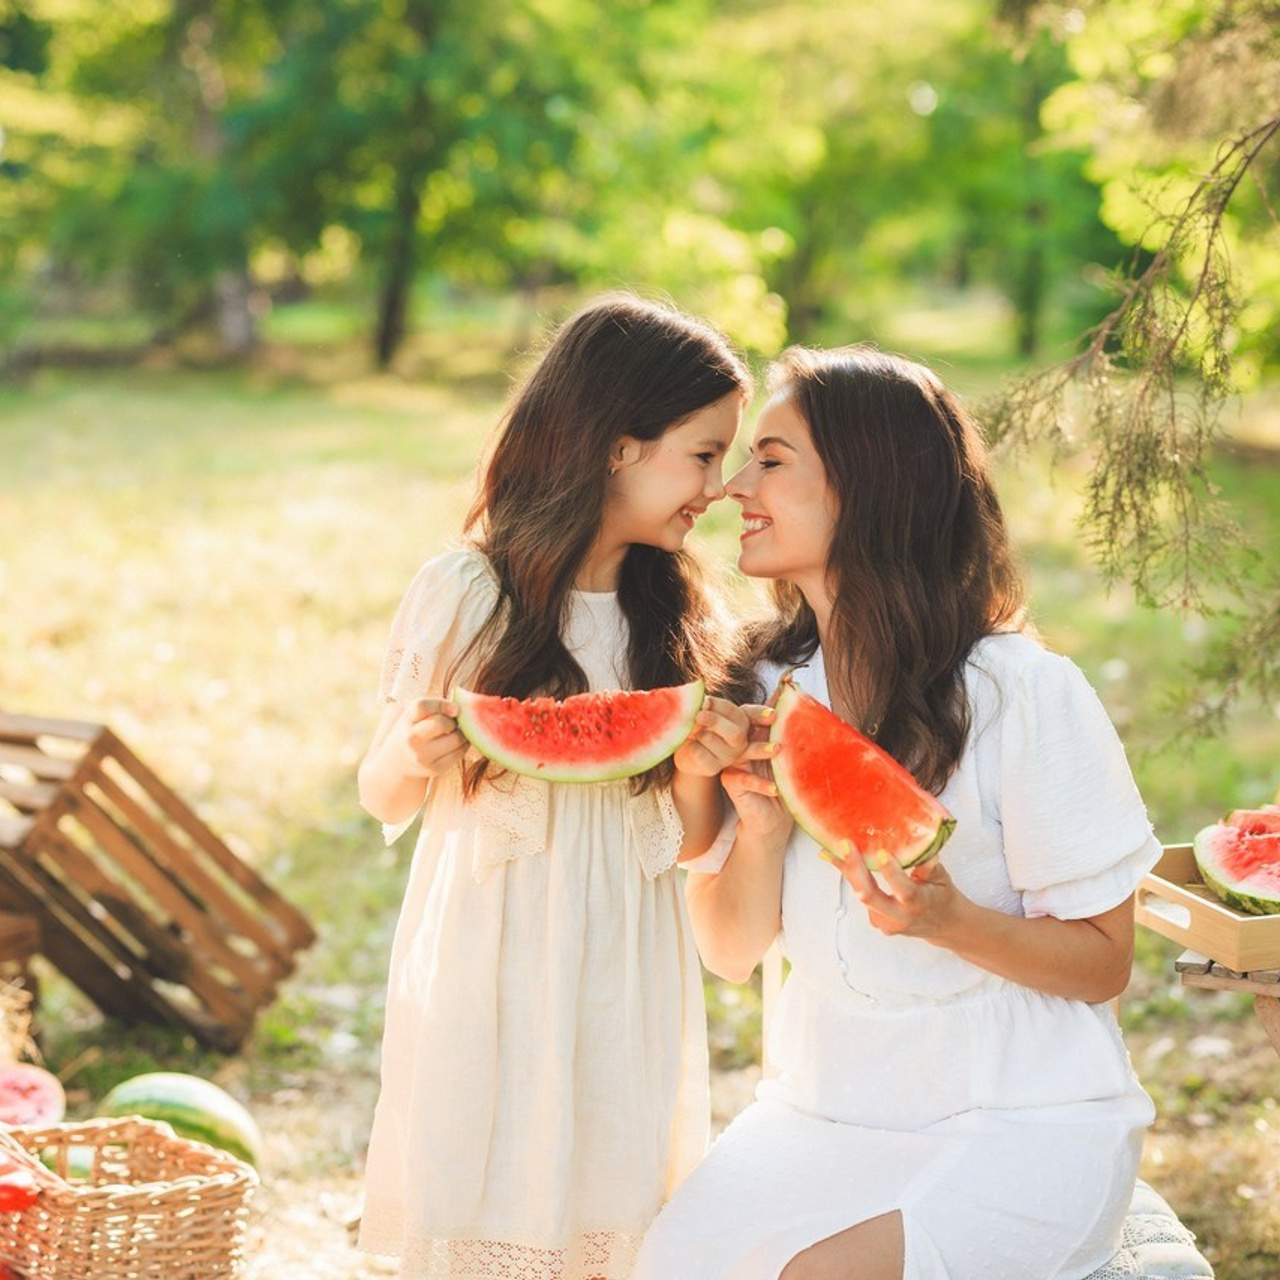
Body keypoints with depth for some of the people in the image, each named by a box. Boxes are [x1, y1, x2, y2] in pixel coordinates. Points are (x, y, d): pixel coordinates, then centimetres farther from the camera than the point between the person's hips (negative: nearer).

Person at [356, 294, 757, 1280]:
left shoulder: (680, 619, 3)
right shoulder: (465, 596, -8)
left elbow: (691, 845, 8)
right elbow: (386, 799, -1)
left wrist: (698, 773, -13)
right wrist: (412, 753, -22)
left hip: (625, 972, 3)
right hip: (490, 967, -3)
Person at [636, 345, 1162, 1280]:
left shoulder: (1024, 693, -15)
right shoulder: (765, 686, 1)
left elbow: (1103, 963, -9)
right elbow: (730, 951, 3)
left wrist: (948, 920, -27)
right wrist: (760, 826, -16)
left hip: (1022, 1125, -4)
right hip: (826, 1111, 5)